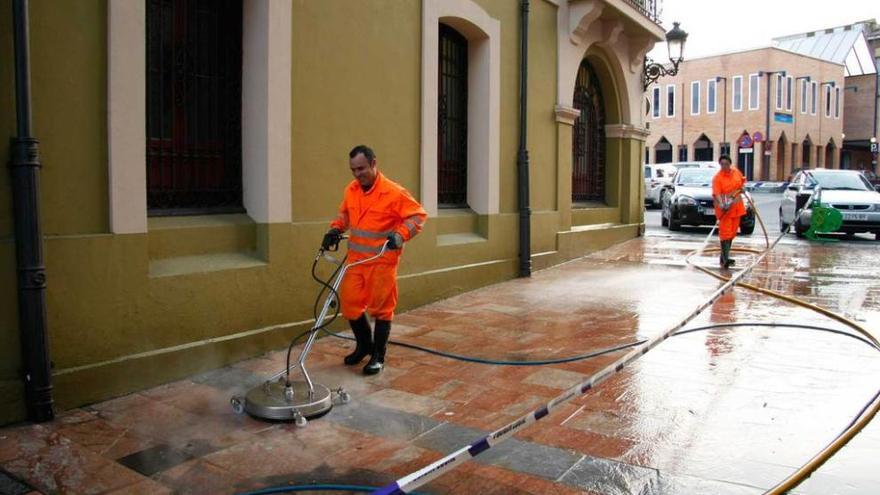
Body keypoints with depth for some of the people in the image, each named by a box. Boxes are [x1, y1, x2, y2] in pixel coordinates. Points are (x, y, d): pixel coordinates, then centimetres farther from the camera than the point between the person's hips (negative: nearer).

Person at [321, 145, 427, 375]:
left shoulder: (394, 192, -14)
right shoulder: (350, 190, 5)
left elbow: (418, 215, -11)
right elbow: (344, 213, 22)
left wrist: (400, 235, -25)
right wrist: (335, 229, 4)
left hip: (382, 261, -6)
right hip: (356, 259, 6)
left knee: (381, 308, 3)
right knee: (349, 303, 9)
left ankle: (378, 356, 19)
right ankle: (364, 345, 32)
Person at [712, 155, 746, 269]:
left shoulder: (736, 172, 5)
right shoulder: (717, 178, -14)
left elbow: (742, 180, 25)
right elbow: (716, 194, -23)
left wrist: (743, 187, 4)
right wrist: (721, 204, -38)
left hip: (736, 207, 7)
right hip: (724, 208, -7)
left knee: (732, 232, 12)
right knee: (725, 233, -11)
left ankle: (725, 256, 23)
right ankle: (725, 259, -13)